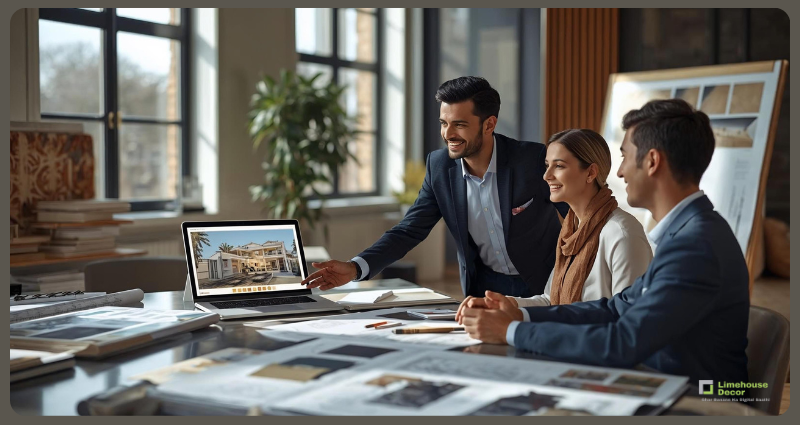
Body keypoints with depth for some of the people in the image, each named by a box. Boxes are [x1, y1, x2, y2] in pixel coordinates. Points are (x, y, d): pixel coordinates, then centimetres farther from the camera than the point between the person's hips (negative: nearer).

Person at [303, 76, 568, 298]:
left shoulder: (534, 159, -16)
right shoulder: (439, 166, -5)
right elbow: (409, 230, -4)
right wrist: (355, 268, -20)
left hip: (541, 288, -3)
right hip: (483, 287, 3)